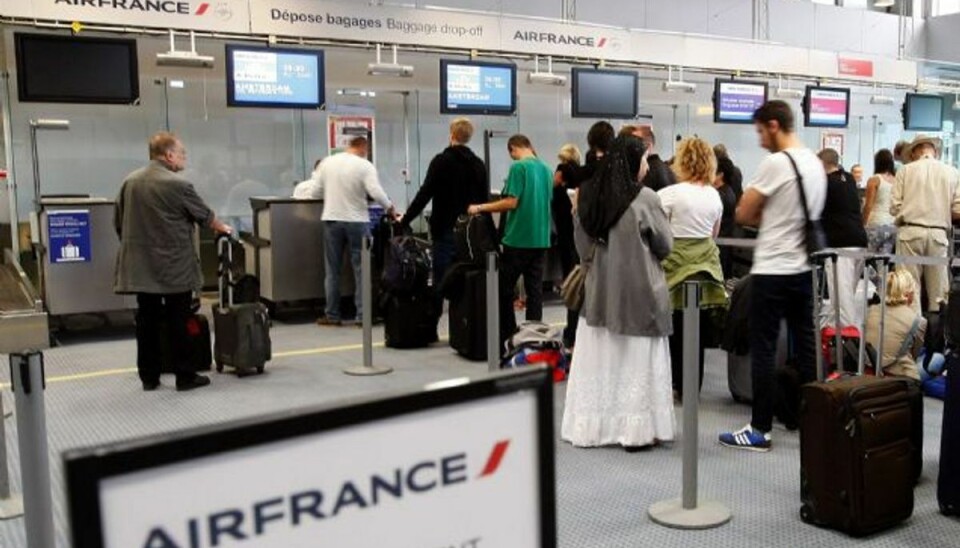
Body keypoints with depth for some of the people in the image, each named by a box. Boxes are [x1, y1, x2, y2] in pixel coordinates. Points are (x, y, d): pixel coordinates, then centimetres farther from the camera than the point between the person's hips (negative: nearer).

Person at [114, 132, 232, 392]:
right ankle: (185, 376, 8)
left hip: (141, 265, 6)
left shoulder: (130, 181, 6)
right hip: (175, 267, -6)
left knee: (147, 321, 9)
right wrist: (222, 228, 20)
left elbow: (118, 222, 12)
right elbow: (204, 215, 1)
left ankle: (149, 377, 15)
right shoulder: (178, 184, -12)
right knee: (177, 322, 1)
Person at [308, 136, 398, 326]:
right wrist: (390, 208, -5)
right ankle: (363, 315, 4)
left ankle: (332, 315, 13)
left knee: (332, 271, 10)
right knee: (361, 270, 5)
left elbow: (315, 193, 5)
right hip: (357, 221, -3)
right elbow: (376, 192, -18)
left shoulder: (327, 162, 4)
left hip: (331, 219, 3)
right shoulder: (365, 166, -7)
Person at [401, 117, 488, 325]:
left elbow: (424, 194, -13)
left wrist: (405, 220, -6)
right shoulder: (479, 164, 9)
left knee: (440, 282, -2)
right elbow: (485, 199, 12)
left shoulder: (442, 161, -8)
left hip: (444, 231, -5)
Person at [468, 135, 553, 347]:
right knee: (535, 290, 9)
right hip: (541, 239, 6)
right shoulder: (546, 169, 10)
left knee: (505, 290, 6)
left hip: (518, 238, -6)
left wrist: (480, 208, -7)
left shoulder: (519, 167, -10)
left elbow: (511, 202, -16)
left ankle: (506, 339, 10)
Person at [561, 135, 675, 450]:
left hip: (599, 290, 5)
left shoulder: (589, 196, 1)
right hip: (638, 291, -4)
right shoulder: (644, 198, -12)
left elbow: (582, 247, 9)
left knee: (597, 359, 10)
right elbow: (664, 246, -2)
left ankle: (591, 426, 16)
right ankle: (635, 429, 7)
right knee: (636, 361, 4)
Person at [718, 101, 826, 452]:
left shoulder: (775, 163, -15)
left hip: (773, 271, -8)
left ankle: (760, 430, 4)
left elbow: (743, 215, -11)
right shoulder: (816, 164, 10)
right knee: (805, 345, 12)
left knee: (763, 350, -1)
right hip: (804, 268, 8)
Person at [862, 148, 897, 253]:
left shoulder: (874, 180, -5)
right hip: (894, 224, 4)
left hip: (877, 224, -4)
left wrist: (863, 224, 1)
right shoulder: (897, 180, 6)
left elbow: (868, 206, -7)